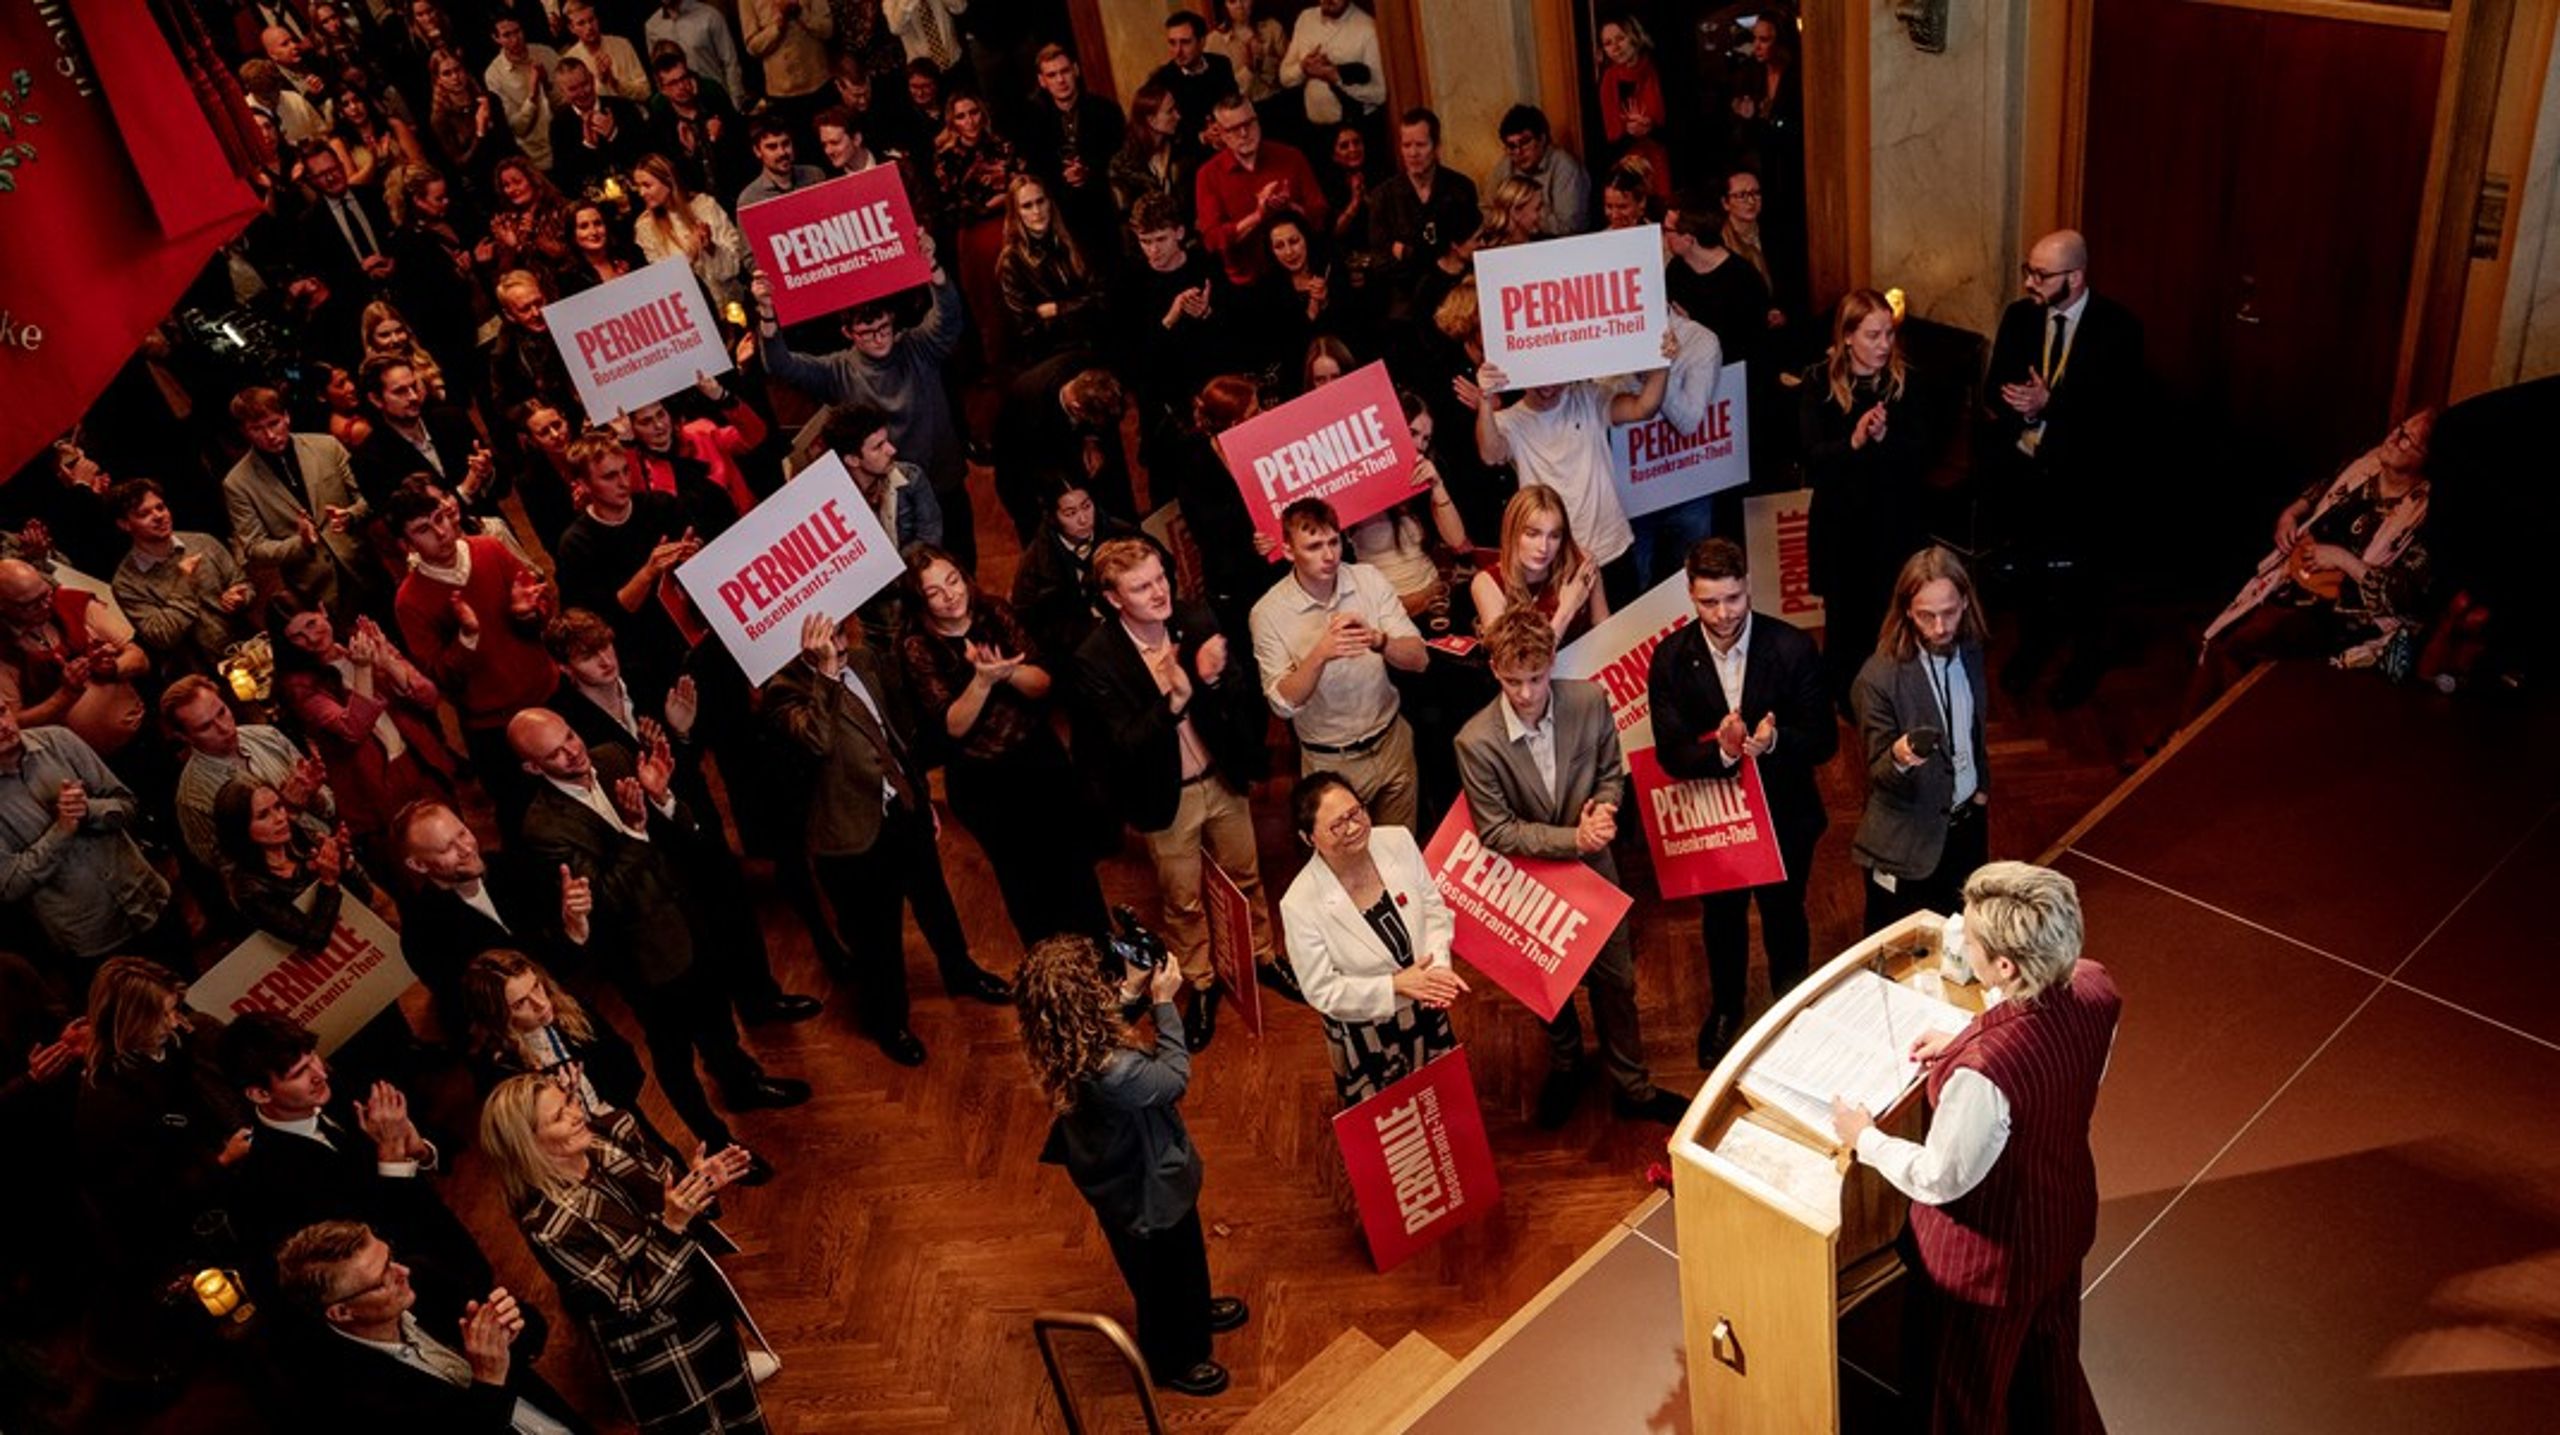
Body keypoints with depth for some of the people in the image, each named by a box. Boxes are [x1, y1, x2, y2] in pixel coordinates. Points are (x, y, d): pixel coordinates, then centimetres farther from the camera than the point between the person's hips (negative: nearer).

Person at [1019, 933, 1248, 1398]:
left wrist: (1132, 991, -11)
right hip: (1145, 1191, -8)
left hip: (1121, 1171, 8)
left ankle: (1196, 1313, 64)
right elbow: (1174, 1076, -26)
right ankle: (1173, 1361, 52)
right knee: (1162, 1276, 24)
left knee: (1185, 1252, 35)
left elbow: (1105, 1016, 3)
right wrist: (1164, 1003, -22)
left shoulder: (1064, 1043, -22)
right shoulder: (1112, 1072, -46)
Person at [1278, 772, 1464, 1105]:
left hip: (1426, 1012, 4)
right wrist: (1396, 985, -28)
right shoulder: (1301, 904, -31)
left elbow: (1434, 909, -6)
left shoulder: (1398, 841, -21)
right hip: (1366, 1036, -4)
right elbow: (1322, 991, -21)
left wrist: (1438, 964, -24)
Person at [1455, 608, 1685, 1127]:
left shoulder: (1589, 701, -18)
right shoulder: (1476, 742, -27)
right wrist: (1573, 839, -29)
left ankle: (1632, 1086, 38)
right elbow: (1496, 831, -21)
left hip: (1594, 870, 2)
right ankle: (1565, 1069, 51)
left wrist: (1605, 807, -23)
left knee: (1616, 980, 16)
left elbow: (1611, 770, -1)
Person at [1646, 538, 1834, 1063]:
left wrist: (1773, 742, -38)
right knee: (1721, 919, 24)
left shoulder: (1793, 648, -20)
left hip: (1784, 816, -1)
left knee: (1784, 917, 22)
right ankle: (1727, 1008, 52)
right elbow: (1670, 754, -20)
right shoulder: (1671, 658, -18)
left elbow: (1824, 741, -17)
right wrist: (1722, 751, -40)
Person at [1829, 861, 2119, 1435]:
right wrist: (1965, 1044, 0)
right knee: (2048, 1350, 35)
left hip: (1992, 1254, -7)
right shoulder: (2094, 987, -23)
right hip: (2065, 1216, 7)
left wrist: (1865, 1139, -10)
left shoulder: (1984, 1072, -43)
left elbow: (1939, 1180, -25)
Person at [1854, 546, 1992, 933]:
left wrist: (1982, 787, 12)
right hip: (1907, 841, -5)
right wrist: (1899, 757, -40)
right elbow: (1879, 773, -18)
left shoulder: (1969, 652, -4)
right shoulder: (1880, 676, -23)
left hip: (1967, 823, 6)